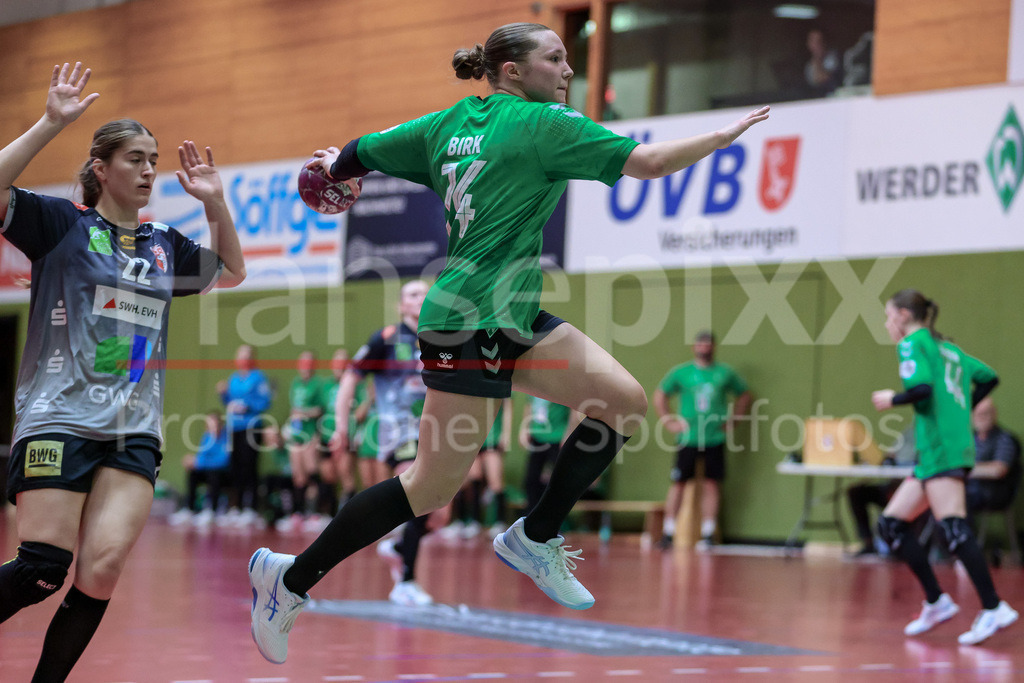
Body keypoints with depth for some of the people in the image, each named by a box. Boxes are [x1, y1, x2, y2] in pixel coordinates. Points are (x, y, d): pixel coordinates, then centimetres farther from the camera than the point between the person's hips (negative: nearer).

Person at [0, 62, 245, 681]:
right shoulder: (62, 223, 1)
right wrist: (52, 123, -17)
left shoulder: (164, 245, 16)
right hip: (60, 419, -4)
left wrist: (215, 202, 17)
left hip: (136, 430, 5)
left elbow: (233, 272, 31)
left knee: (103, 570, -10)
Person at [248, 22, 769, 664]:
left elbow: (363, 152, 20)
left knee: (626, 400, 2)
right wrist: (727, 135, 0)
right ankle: (291, 577, 3)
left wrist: (333, 164, 42)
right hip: (470, 320, -10)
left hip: (512, 321, 10)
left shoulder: (451, 122, 12)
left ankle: (535, 539, 10)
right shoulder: (541, 123, -10)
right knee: (437, 484, -7)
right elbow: (647, 161, -13)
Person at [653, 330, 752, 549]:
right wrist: (668, 421, 2)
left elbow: (744, 395, 18)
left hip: (715, 439, 1)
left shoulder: (725, 373, 6)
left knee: (712, 485, 2)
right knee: (679, 483, -3)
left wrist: (733, 420, 8)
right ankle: (668, 531, 3)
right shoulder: (681, 373, 3)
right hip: (688, 438, -1)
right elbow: (660, 394, 12)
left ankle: (708, 533, 9)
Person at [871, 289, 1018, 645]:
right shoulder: (946, 348, 22)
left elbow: (921, 387, -18)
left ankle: (993, 608, -22)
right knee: (891, 524, 10)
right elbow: (988, 377, 24)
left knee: (953, 528, -16)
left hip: (941, 450, -9)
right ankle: (936, 602, 9)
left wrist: (891, 399, -2)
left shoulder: (913, 342, -3)